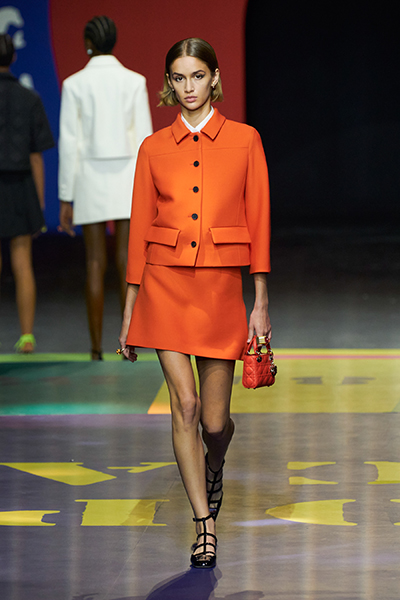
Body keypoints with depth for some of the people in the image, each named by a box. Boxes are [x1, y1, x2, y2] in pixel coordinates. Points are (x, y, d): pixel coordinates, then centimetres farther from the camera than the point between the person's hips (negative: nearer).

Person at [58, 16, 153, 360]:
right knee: (127, 263, 2)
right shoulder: (135, 82, -1)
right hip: (126, 178, 0)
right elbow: (144, 139, -2)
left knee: (95, 263, 4)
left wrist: (66, 199, 0)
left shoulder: (74, 85, -3)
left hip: (91, 180, 0)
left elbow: (69, 144, -4)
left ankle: (97, 346, 2)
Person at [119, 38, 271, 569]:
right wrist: (129, 312, 6)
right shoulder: (155, 148, 6)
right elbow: (140, 230, 7)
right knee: (185, 405, -8)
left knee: (215, 419, 4)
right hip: (165, 284, 1)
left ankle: (214, 467, 40)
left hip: (220, 286, 0)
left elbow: (258, 222, 2)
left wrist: (261, 303, -2)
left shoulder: (244, 141, 2)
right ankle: (205, 525, 0)